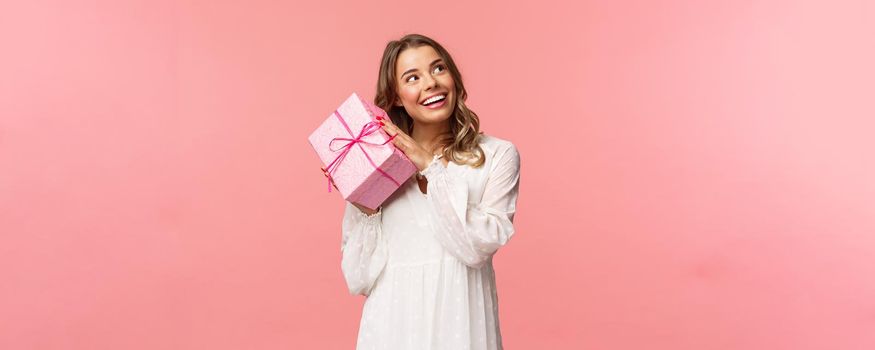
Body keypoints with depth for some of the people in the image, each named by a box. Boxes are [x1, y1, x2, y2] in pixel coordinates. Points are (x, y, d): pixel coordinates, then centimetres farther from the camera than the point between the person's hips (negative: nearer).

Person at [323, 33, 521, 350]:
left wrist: (433, 167, -15)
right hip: (393, 322, 1)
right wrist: (366, 209, -15)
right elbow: (360, 278, -1)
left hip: (462, 321, -1)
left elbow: (478, 246, -15)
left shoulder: (497, 155, -3)